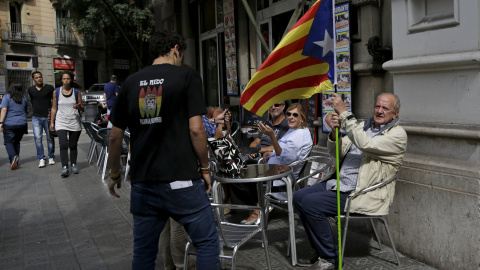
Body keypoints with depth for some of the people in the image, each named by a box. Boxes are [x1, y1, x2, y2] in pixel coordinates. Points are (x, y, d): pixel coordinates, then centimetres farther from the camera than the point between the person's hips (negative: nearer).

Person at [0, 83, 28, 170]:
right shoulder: (24, 98, 9)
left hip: (9, 124, -4)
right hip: (22, 124, 4)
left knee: (8, 142, 3)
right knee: (17, 142, 16)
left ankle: (13, 156, -22)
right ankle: (16, 161, 14)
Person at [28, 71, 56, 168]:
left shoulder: (49, 88, -1)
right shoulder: (30, 90, 9)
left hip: (48, 117, -2)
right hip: (36, 118, 2)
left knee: (50, 138, 5)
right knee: (38, 138, -7)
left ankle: (51, 157, 18)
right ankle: (41, 159, -2)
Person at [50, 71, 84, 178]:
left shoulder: (76, 92, 4)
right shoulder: (56, 92, 5)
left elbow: (82, 108, 7)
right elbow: (54, 108, 10)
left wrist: (78, 106, -17)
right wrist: (52, 122, 8)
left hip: (74, 122, 1)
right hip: (61, 122, -1)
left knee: (73, 145, 7)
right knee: (63, 145, -12)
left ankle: (73, 165, 20)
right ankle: (64, 167, -12)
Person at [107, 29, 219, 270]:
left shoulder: (131, 83, 9)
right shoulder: (187, 76, -3)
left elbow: (115, 136, 10)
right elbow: (195, 128, -11)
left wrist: (114, 173, 21)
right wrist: (205, 168, 0)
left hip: (142, 182, 5)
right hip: (181, 180, -5)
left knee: (143, 250, 15)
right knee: (207, 242, 9)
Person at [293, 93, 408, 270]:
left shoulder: (398, 134, -8)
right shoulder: (363, 126, 16)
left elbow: (365, 144, -26)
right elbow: (336, 152, 11)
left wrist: (344, 113, -26)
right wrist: (335, 131, -10)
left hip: (362, 194, -8)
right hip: (341, 183, 9)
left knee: (310, 203, -22)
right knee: (299, 197, -4)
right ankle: (322, 250, 7)